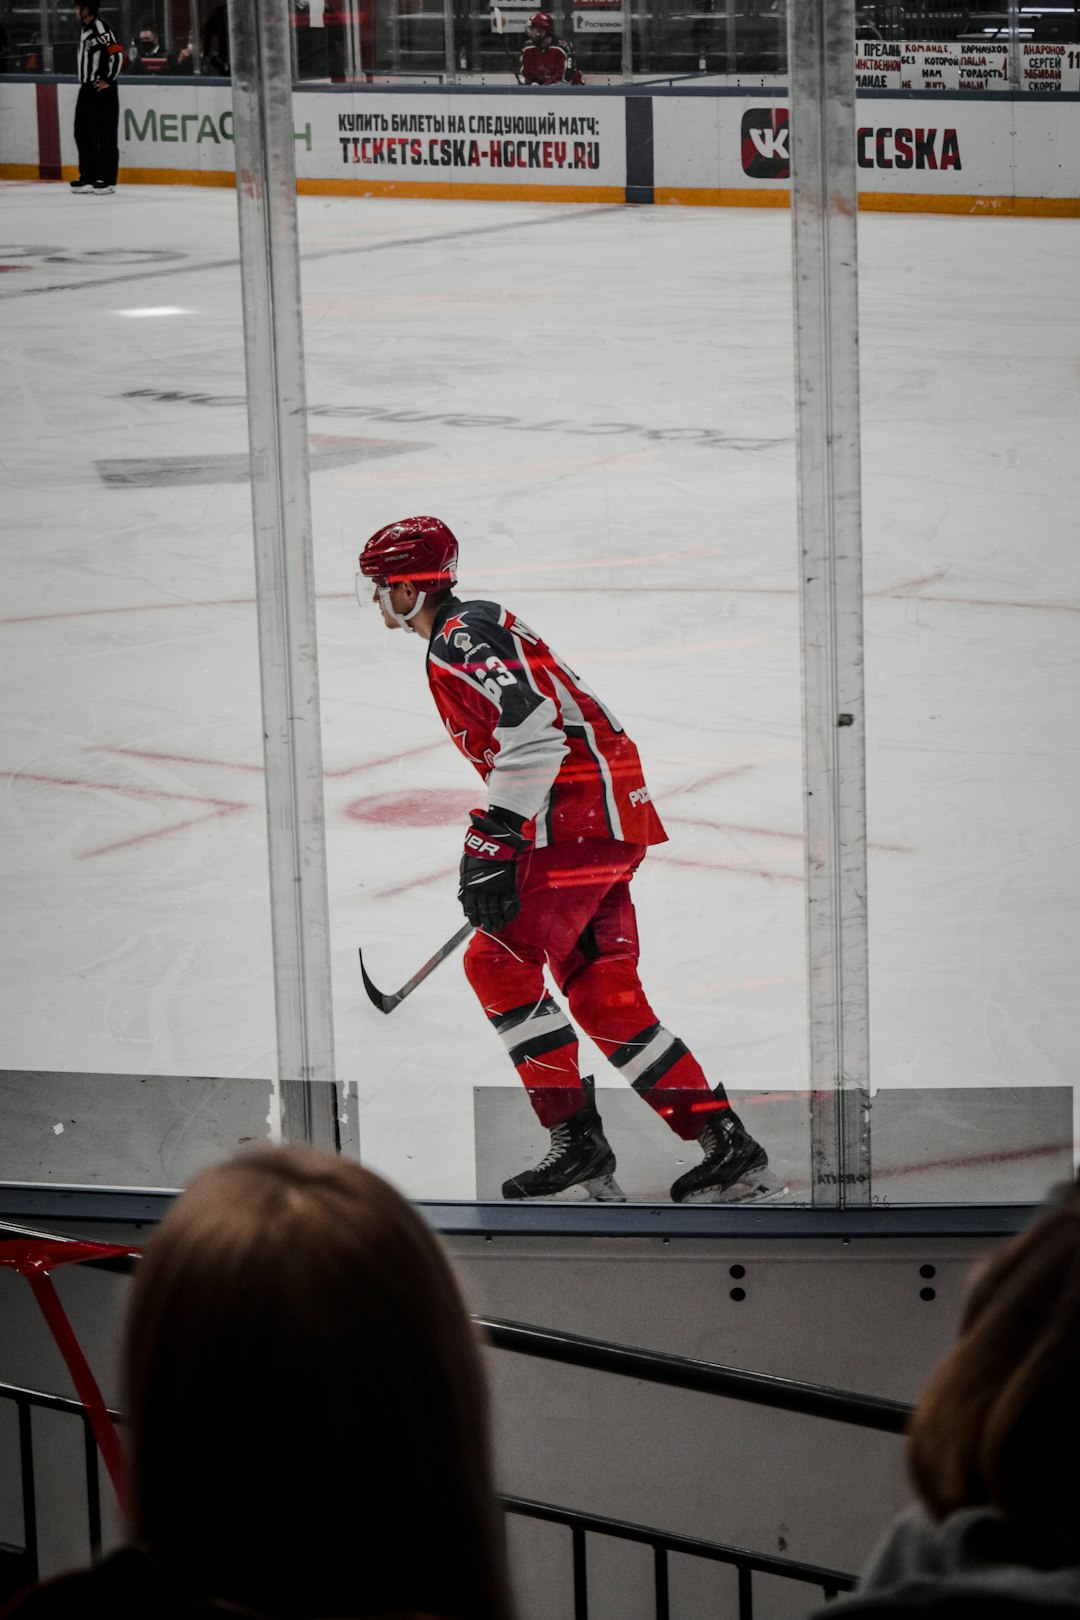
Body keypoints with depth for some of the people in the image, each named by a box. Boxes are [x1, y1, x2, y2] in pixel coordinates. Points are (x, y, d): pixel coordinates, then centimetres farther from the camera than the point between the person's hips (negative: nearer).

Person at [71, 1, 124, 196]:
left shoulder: (100, 29, -16)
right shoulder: (85, 29, 15)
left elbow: (118, 53, -23)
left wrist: (109, 80, -17)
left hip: (101, 90, -10)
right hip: (87, 89, 10)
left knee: (104, 136, -7)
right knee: (83, 134, 12)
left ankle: (107, 180, -5)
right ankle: (88, 178, 18)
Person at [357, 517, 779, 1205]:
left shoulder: (459, 641, -11)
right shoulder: (480, 624, 22)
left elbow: (530, 731, -25)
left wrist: (492, 842, -24)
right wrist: (495, 845, 35)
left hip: (582, 816, -10)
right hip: (611, 814, 10)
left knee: (498, 961, -8)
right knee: (604, 999, 9)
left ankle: (578, 1139, -8)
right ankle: (726, 1143, 7)